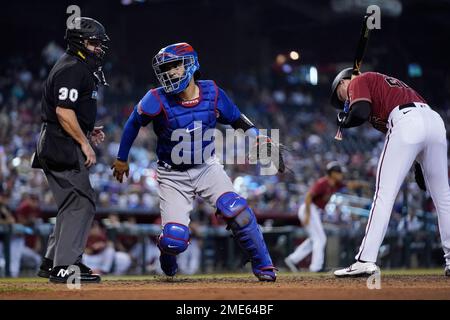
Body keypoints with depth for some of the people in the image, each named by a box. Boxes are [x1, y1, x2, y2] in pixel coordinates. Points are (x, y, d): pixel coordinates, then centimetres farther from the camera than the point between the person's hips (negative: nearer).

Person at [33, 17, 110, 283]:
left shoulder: (81, 68, 19)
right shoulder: (72, 69, -14)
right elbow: (63, 112, -22)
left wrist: (88, 131, 14)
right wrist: (84, 142, -19)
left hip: (56, 148, 11)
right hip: (63, 148, -11)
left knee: (73, 204, 16)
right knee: (82, 202, -11)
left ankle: (53, 262, 21)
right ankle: (65, 267, -12)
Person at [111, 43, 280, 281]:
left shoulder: (212, 93, -9)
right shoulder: (158, 100, -18)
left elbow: (236, 119, 7)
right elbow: (134, 124, 0)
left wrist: (256, 137, -9)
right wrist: (121, 159, 9)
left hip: (206, 167, 1)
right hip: (173, 176, -1)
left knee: (236, 210, -24)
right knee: (175, 239, -13)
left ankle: (263, 266, -7)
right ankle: (168, 254, 27)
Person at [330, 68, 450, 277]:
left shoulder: (358, 82, 16)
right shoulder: (387, 82, 38)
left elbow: (360, 113, -6)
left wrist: (343, 121, 17)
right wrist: (420, 164, 26)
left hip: (406, 122, -7)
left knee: (384, 193, -6)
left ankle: (366, 260, -11)